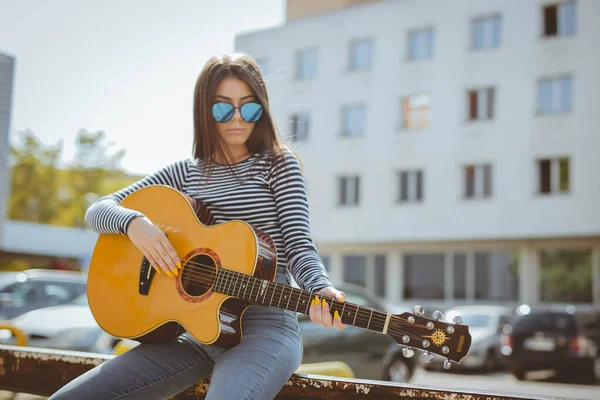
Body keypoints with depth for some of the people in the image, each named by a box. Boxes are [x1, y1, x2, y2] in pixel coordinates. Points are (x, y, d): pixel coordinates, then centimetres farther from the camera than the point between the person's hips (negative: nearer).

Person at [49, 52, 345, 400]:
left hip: (263, 326, -4)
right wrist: (134, 222, -11)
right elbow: (98, 210, 12)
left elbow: (298, 245, -7)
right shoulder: (186, 172, 13)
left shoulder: (278, 164, 3)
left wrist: (321, 289, -28)